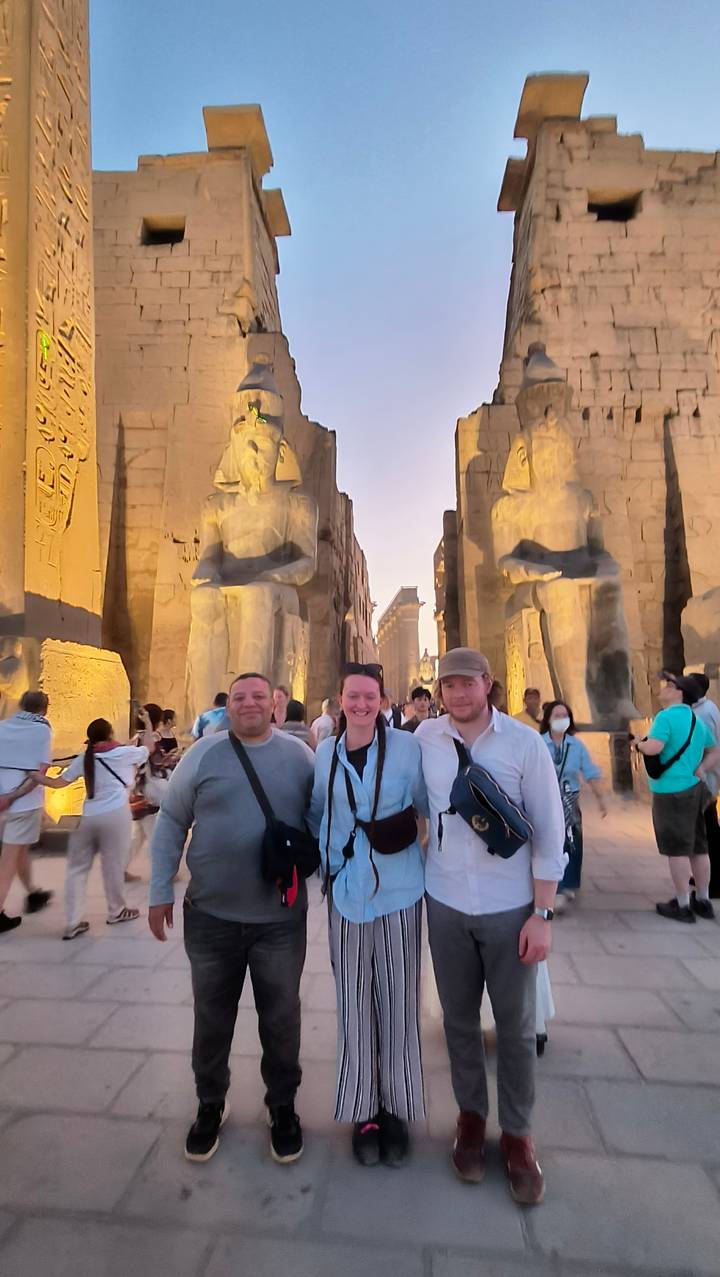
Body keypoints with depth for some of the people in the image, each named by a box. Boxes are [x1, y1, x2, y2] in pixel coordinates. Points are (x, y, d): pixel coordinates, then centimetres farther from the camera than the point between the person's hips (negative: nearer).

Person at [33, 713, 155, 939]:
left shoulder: (85, 758, 11)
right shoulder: (125, 753, 2)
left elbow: (58, 782, 8)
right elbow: (149, 746, 18)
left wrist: (34, 774, 19)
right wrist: (147, 721, 30)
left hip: (88, 817, 4)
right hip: (115, 815, -4)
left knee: (77, 868, 11)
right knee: (113, 865, 9)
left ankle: (73, 924, 10)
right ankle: (116, 911, 27)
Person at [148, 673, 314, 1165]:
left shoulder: (300, 755, -4)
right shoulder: (204, 754, -5)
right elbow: (172, 821, 1)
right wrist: (161, 891, 0)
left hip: (281, 916, 0)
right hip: (211, 914, 1)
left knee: (280, 1018, 15)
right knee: (212, 1018, 18)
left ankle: (283, 1106, 39)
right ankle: (211, 1105, 43)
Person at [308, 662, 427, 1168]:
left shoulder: (406, 747, -8)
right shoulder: (325, 754, 2)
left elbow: (430, 805, -2)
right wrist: (320, 858, 10)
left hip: (399, 892, -2)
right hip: (347, 892, 2)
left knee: (398, 1002, 11)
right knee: (355, 1003, 12)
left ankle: (397, 1109, 32)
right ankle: (364, 1110, 33)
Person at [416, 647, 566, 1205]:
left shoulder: (525, 742, -12)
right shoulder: (426, 737, -6)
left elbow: (550, 832, -8)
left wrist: (543, 914, -8)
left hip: (511, 909, -2)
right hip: (446, 906, 2)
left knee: (516, 1026, 12)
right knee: (459, 1019, 17)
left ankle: (517, 1133, 35)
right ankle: (471, 1114, 40)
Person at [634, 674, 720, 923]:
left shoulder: (666, 716, -14)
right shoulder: (697, 721, 13)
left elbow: (654, 748, -27)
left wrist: (639, 744, -7)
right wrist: (700, 770, 7)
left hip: (671, 791, -8)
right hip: (694, 788, 8)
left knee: (677, 849, -1)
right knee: (698, 848, 15)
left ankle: (683, 906, 6)